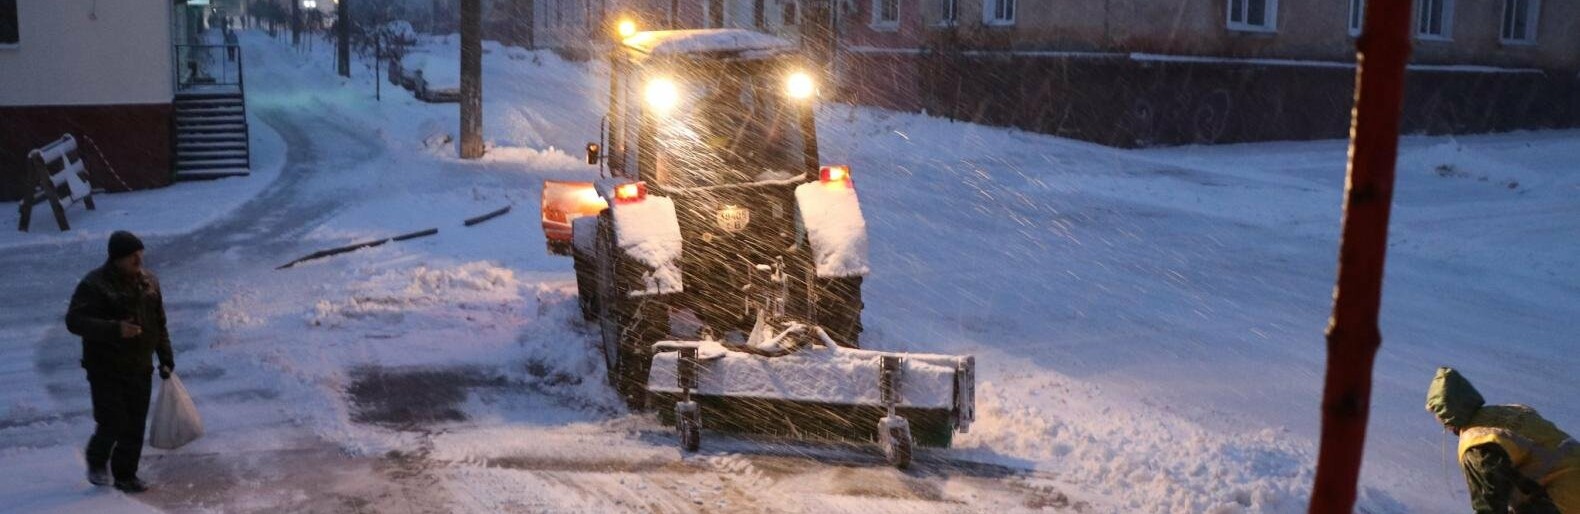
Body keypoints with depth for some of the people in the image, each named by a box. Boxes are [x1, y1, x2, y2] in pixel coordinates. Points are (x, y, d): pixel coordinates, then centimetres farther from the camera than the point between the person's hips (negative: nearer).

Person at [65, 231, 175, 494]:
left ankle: (126, 474, 19)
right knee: (112, 424, -6)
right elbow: (74, 321, -18)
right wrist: (115, 329, -29)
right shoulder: (94, 285, -11)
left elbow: (159, 324, 15)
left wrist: (166, 359, 11)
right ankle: (96, 462, 23)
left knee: (135, 427, 6)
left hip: (140, 369, 5)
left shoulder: (148, 282, 7)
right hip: (106, 370, -5)